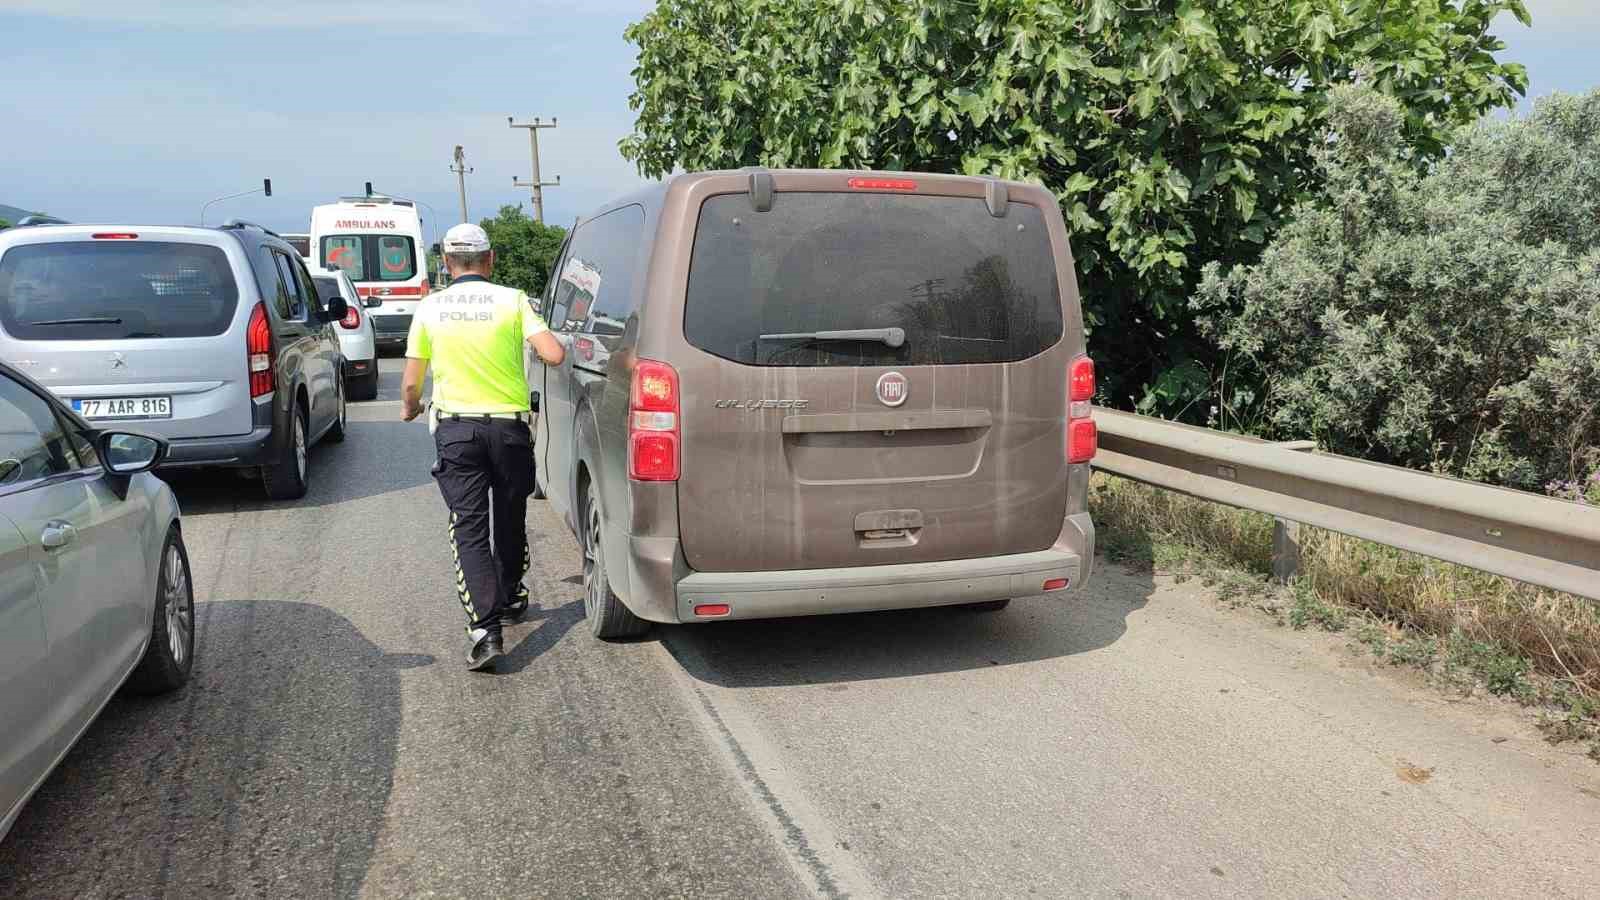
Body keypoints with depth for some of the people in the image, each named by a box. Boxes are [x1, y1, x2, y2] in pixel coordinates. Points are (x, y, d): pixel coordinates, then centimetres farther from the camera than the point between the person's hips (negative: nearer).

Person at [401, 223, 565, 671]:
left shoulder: (430, 307, 2)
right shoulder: (512, 300, -3)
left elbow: (410, 384, 5)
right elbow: (554, 354, -13)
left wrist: (410, 408, 27)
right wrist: (535, 338, 10)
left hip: (456, 427, 0)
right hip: (509, 424, 0)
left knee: (469, 528, -2)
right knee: (510, 520, 18)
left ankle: (484, 626, -16)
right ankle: (509, 599, 36)